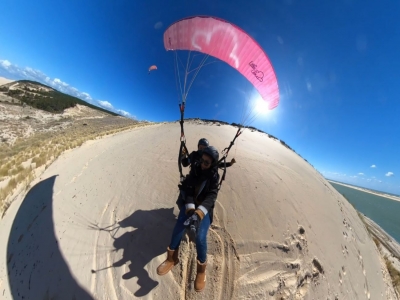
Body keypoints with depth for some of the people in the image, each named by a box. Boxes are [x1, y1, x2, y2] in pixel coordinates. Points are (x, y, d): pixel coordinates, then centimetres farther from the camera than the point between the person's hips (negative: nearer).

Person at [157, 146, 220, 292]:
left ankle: (201, 270, 12)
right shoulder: (195, 170, -5)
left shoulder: (214, 176, -11)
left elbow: (211, 196, -23)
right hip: (190, 204, 2)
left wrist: (198, 213, -38)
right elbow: (188, 189, -11)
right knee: (177, 230, -13)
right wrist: (190, 208, -26)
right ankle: (171, 259, 16)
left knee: (200, 238, -17)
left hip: (205, 208, -2)